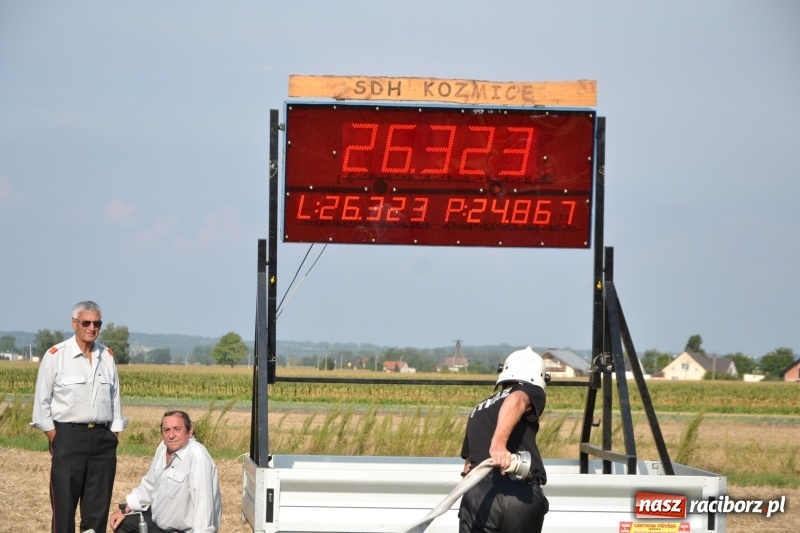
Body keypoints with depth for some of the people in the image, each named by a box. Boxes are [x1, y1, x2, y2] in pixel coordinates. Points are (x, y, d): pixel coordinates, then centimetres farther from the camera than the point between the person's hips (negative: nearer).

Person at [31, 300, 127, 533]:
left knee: (98, 505, 6)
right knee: (64, 504, -5)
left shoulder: (107, 356, 10)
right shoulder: (55, 356, -4)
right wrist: (55, 440, -6)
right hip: (68, 434, -4)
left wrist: (114, 435, 8)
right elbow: (41, 402, -2)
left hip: (102, 437, 4)